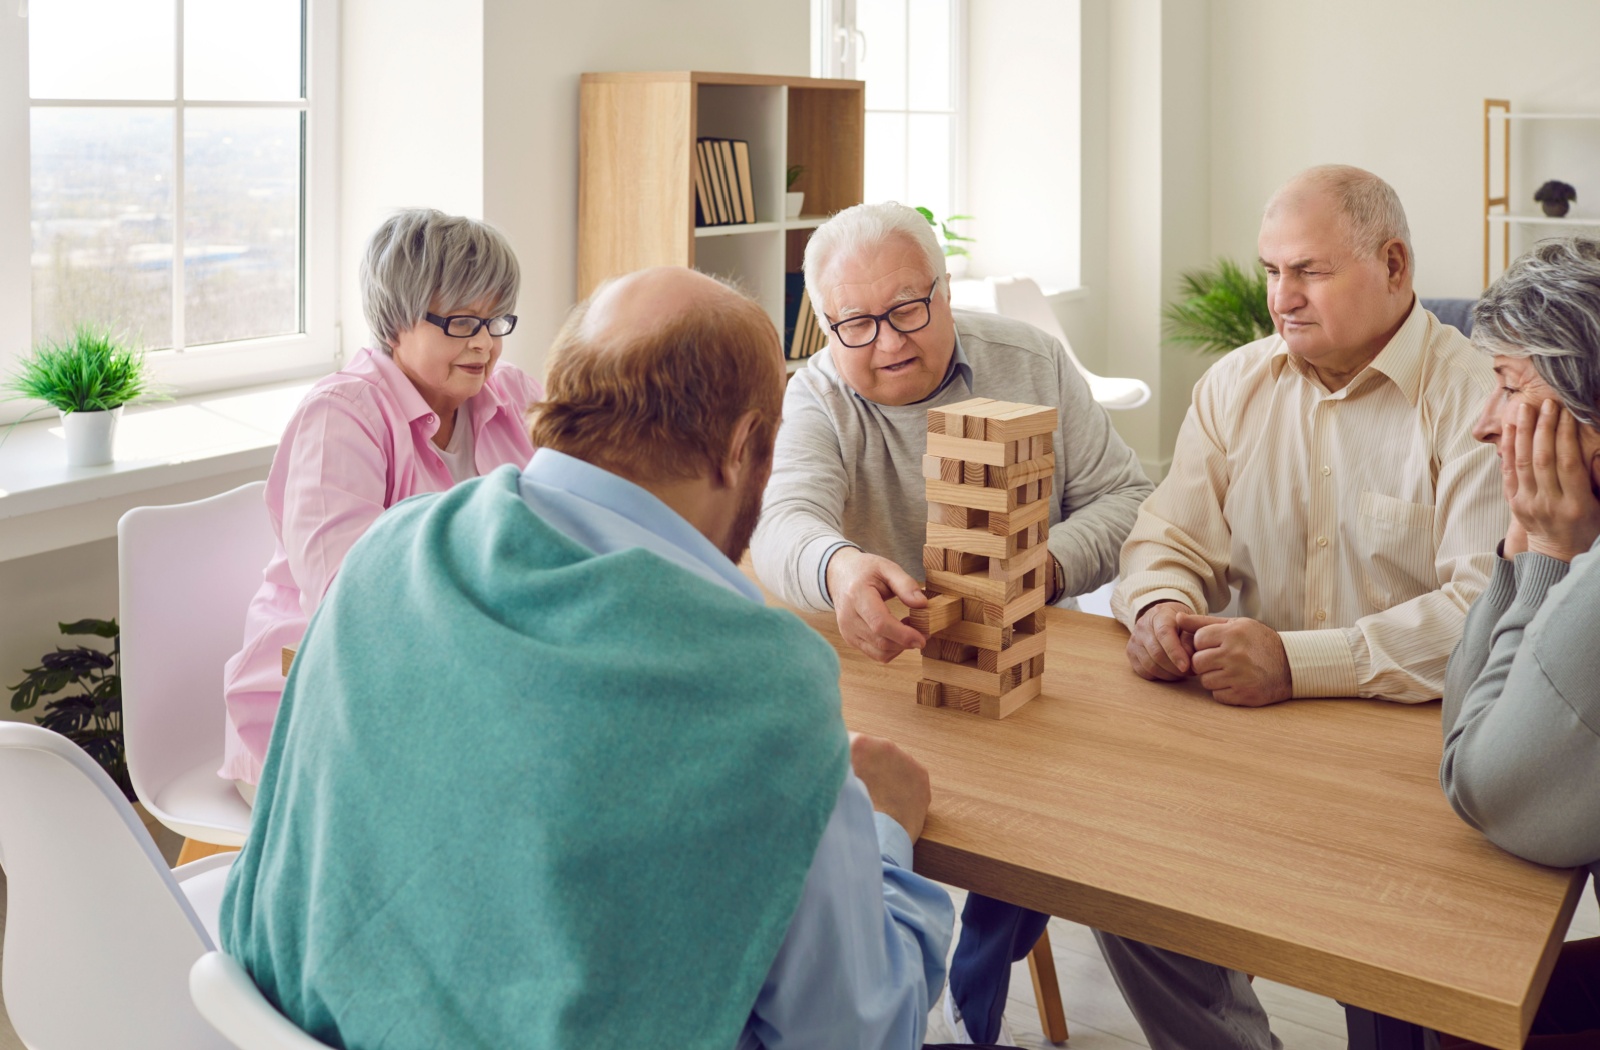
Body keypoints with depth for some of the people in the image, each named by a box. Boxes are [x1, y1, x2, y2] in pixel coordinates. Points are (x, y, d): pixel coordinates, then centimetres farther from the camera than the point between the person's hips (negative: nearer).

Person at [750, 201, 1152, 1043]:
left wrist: (1049, 563, -18)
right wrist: (838, 568, -50)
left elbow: (1127, 497, 4)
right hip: (871, 683, -1)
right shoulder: (816, 400, -5)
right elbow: (784, 520, -25)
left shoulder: (1032, 363, 4)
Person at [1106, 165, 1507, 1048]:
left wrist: (1300, 661, -27)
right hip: (1244, 737, 5)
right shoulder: (1235, 385, 11)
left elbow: (1491, 609, -19)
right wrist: (1161, 606, -13)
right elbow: (1172, 538, 12)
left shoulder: (1478, 402, -8)